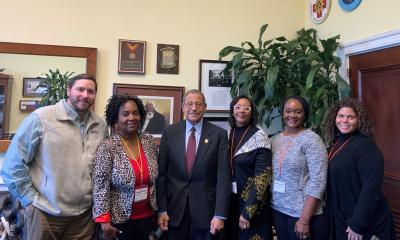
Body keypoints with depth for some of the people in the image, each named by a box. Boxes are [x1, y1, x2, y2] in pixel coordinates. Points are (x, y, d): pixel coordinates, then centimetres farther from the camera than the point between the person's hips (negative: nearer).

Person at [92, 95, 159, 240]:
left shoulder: (150, 142, -1)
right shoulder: (107, 148, -14)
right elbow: (100, 188, -13)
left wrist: (159, 211, 11)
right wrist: (105, 221, -14)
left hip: (147, 217, 4)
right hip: (119, 220, -4)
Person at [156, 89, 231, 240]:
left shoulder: (219, 134, -5)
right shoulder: (169, 132, 0)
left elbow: (223, 175, -7)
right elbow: (161, 173, -1)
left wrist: (220, 214, -11)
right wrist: (162, 209, -5)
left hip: (205, 207, -1)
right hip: (174, 207, 1)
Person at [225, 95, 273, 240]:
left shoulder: (259, 136, -13)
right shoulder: (228, 134, 3)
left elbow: (262, 177, -17)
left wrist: (248, 211, -19)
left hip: (252, 203, -5)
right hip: (230, 201, 5)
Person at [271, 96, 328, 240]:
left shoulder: (312, 140, -12)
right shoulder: (276, 139, 5)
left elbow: (318, 182, -17)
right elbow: (271, 174, 9)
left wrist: (304, 220, -18)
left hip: (302, 212, -5)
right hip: (277, 209, 5)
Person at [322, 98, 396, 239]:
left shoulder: (365, 146, -19)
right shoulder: (335, 143, 4)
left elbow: (371, 188, -24)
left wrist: (357, 224, -23)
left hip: (365, 223, -7)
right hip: (340, 218, 7)